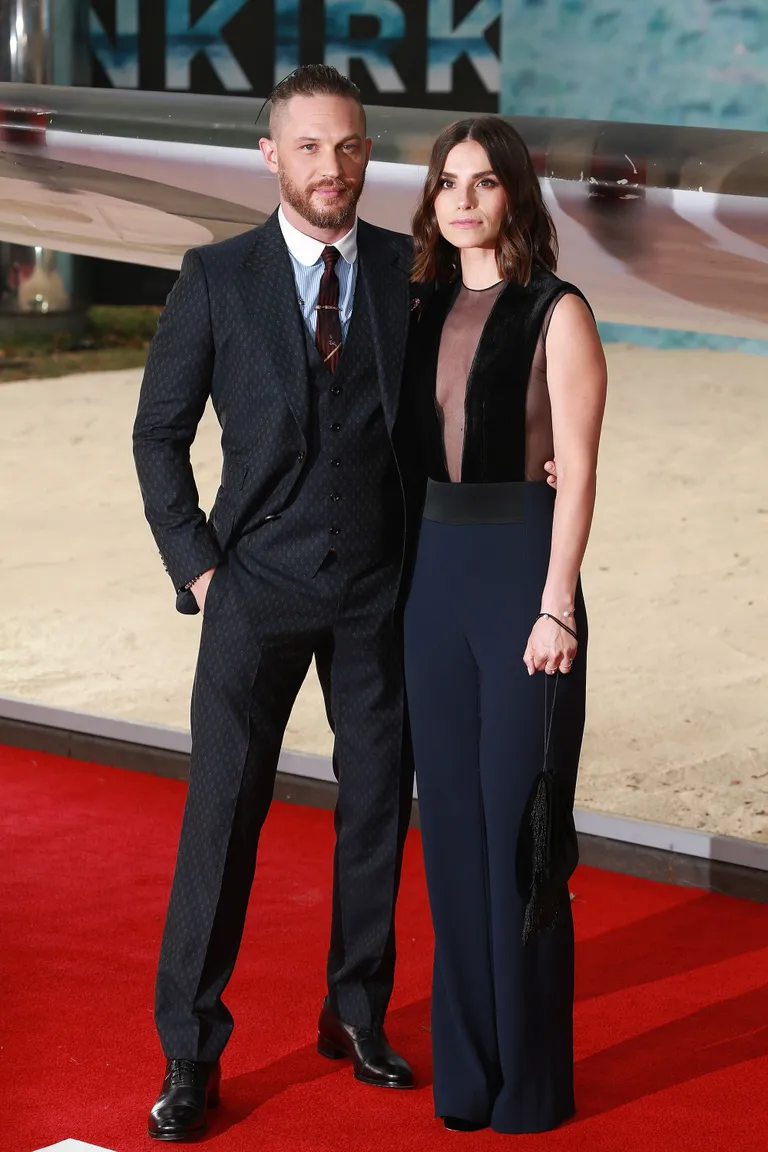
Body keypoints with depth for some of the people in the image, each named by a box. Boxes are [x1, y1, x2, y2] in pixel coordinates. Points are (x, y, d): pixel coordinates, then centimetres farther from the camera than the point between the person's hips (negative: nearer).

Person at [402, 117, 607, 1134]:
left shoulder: (558, 313, -5)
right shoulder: (429, 314, 12)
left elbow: (577, 471, -10)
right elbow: (412, 453, 15)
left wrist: (556, 607, -16)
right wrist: (400, 583, 8)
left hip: (522, 568, -6)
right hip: (435, 571, 6)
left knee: (520, 820, -2)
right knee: (452, 819, 9)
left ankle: (532, 1079, 9)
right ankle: (465, 1060, 19)